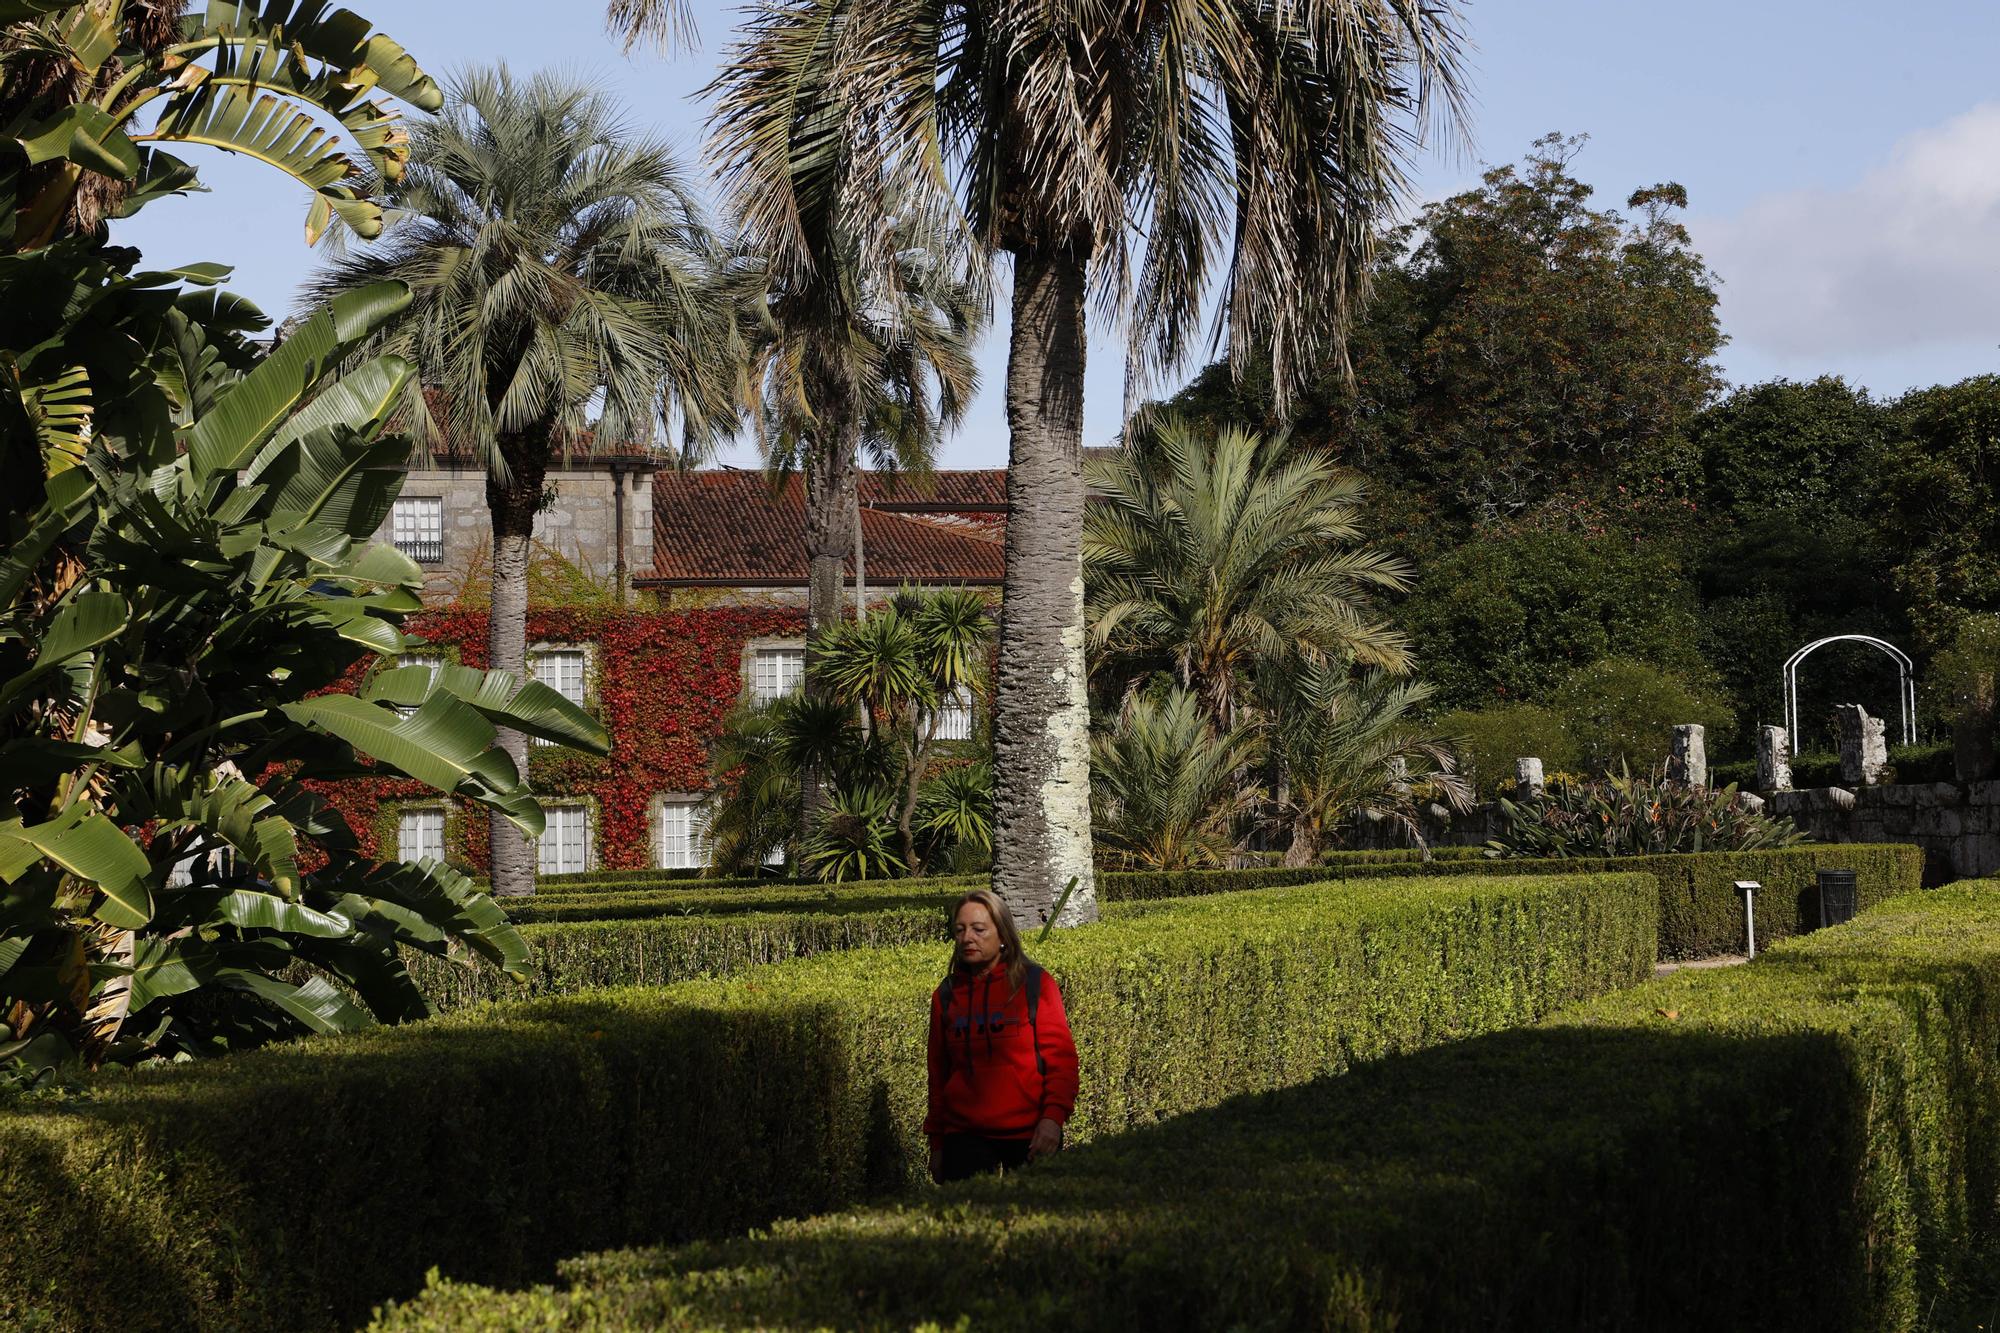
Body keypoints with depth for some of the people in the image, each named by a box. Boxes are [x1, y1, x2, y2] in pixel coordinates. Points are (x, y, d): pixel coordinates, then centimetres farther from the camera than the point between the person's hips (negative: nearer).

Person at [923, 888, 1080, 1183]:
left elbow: (1061, 1059, -4)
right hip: (965, 1136, 2)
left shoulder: (1035, 984, 0)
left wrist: (1053, 1117, -17)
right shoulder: (946, 995, 8)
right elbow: (938, 1074, 12)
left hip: (1030, 1136, -2)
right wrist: (937, 1143, 12)